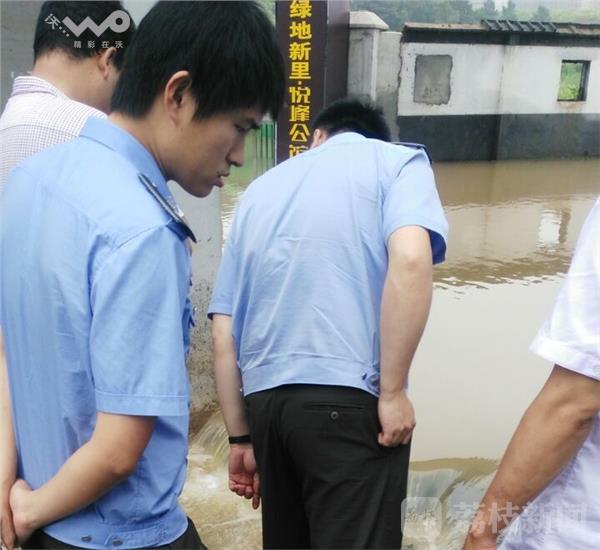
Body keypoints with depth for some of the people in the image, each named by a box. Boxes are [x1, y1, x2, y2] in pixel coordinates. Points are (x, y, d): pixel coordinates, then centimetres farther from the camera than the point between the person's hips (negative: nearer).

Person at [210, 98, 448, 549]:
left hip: (264, 400, 6)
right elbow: (410, 258, -17)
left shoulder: (261, 189, 21)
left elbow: (224, 333, 14)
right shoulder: (397, 161, 8)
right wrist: (392, 392, -11)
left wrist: (241, 438, 18)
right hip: (348, 398, -5)